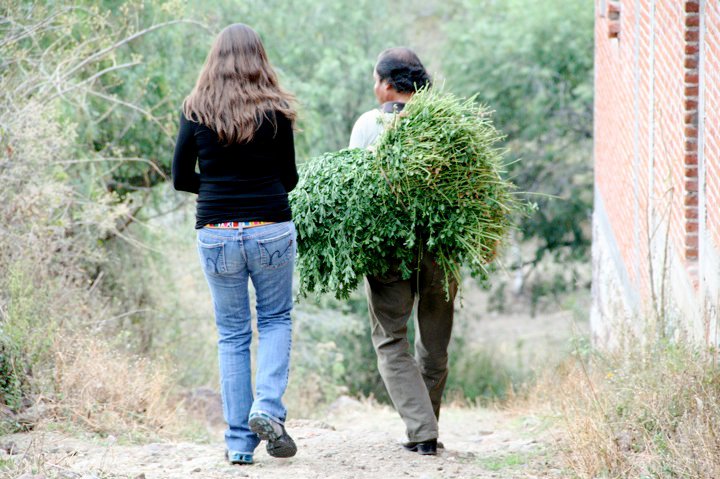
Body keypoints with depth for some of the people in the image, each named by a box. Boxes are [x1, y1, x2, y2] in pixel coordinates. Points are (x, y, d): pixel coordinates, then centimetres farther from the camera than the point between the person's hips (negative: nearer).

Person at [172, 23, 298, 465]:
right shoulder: (274, 110, -4)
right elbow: (289, 178, 2)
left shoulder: (196, 111, -1)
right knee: (276, 318, 17)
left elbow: (181, 177, 2)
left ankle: (239, 441, 7)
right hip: (272, 229, -1)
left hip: (216, 234, 1)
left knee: (232, 333, 10)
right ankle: (268, 408, -5)